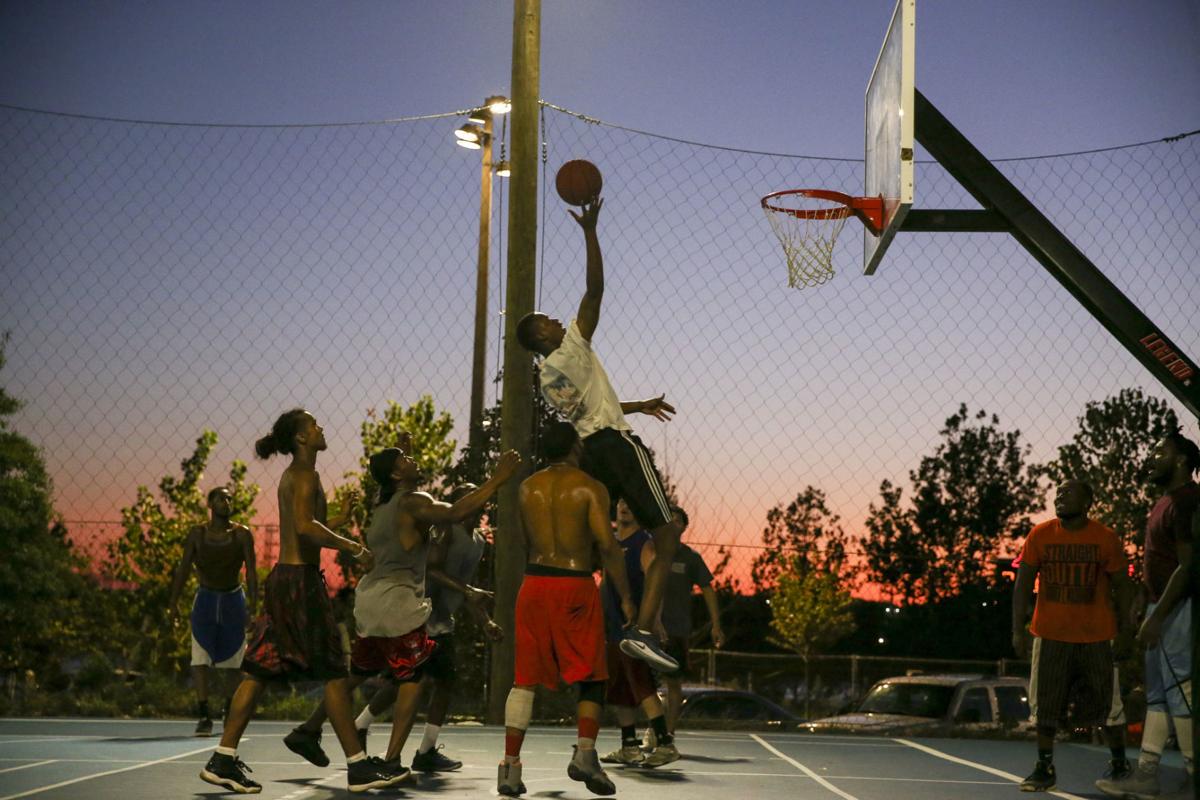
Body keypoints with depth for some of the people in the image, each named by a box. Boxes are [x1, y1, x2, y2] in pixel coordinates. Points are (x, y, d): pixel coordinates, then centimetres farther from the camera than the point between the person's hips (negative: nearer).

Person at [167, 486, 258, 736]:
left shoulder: (242, 534, -5)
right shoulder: (197, 534, -2)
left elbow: (250, 569, -9)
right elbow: (184, 568, -1)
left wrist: (254, 600, -20)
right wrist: (174, 602, -7)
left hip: (233, 599, 0)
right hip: (205, 599, 0)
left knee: (230, 660, 7)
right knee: (200, 660, -10)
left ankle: (229, 709, 28)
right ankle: (204, 716, -9)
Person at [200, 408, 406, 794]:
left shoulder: (291, 475, 19)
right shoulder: (305, 474, -11)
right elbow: (304, 525, -25)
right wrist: (353, 547, -21)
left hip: (284, 577, 10)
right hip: (301, 579, -10)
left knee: (260, 671, 7)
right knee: (334, 672, -4)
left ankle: (224, 760, 7)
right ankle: (359, 767, 0)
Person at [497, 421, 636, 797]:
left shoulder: (526, 488, 9)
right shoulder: (591, 488, -4)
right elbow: (607, 546, -11)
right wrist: (625, 597, -6)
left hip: (534, 583, 3)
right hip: (576, 586, -3)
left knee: (525, 678, 7)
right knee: (590, 676, 9)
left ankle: (510, 767, 2)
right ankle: (585, 753, -6)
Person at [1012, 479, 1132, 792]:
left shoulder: (1106, 538, -4)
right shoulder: (1040, 535, -2)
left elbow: (1121, 587, 2)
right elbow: (1023, 582, 1)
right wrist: (1018, 630, -5)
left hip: (1095, 637, -1)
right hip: (1051, 636, 1)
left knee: (1105, 706, 5)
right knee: (1046, 705, 2)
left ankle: (1120, 764, 24)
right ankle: (1045, 769, 13)